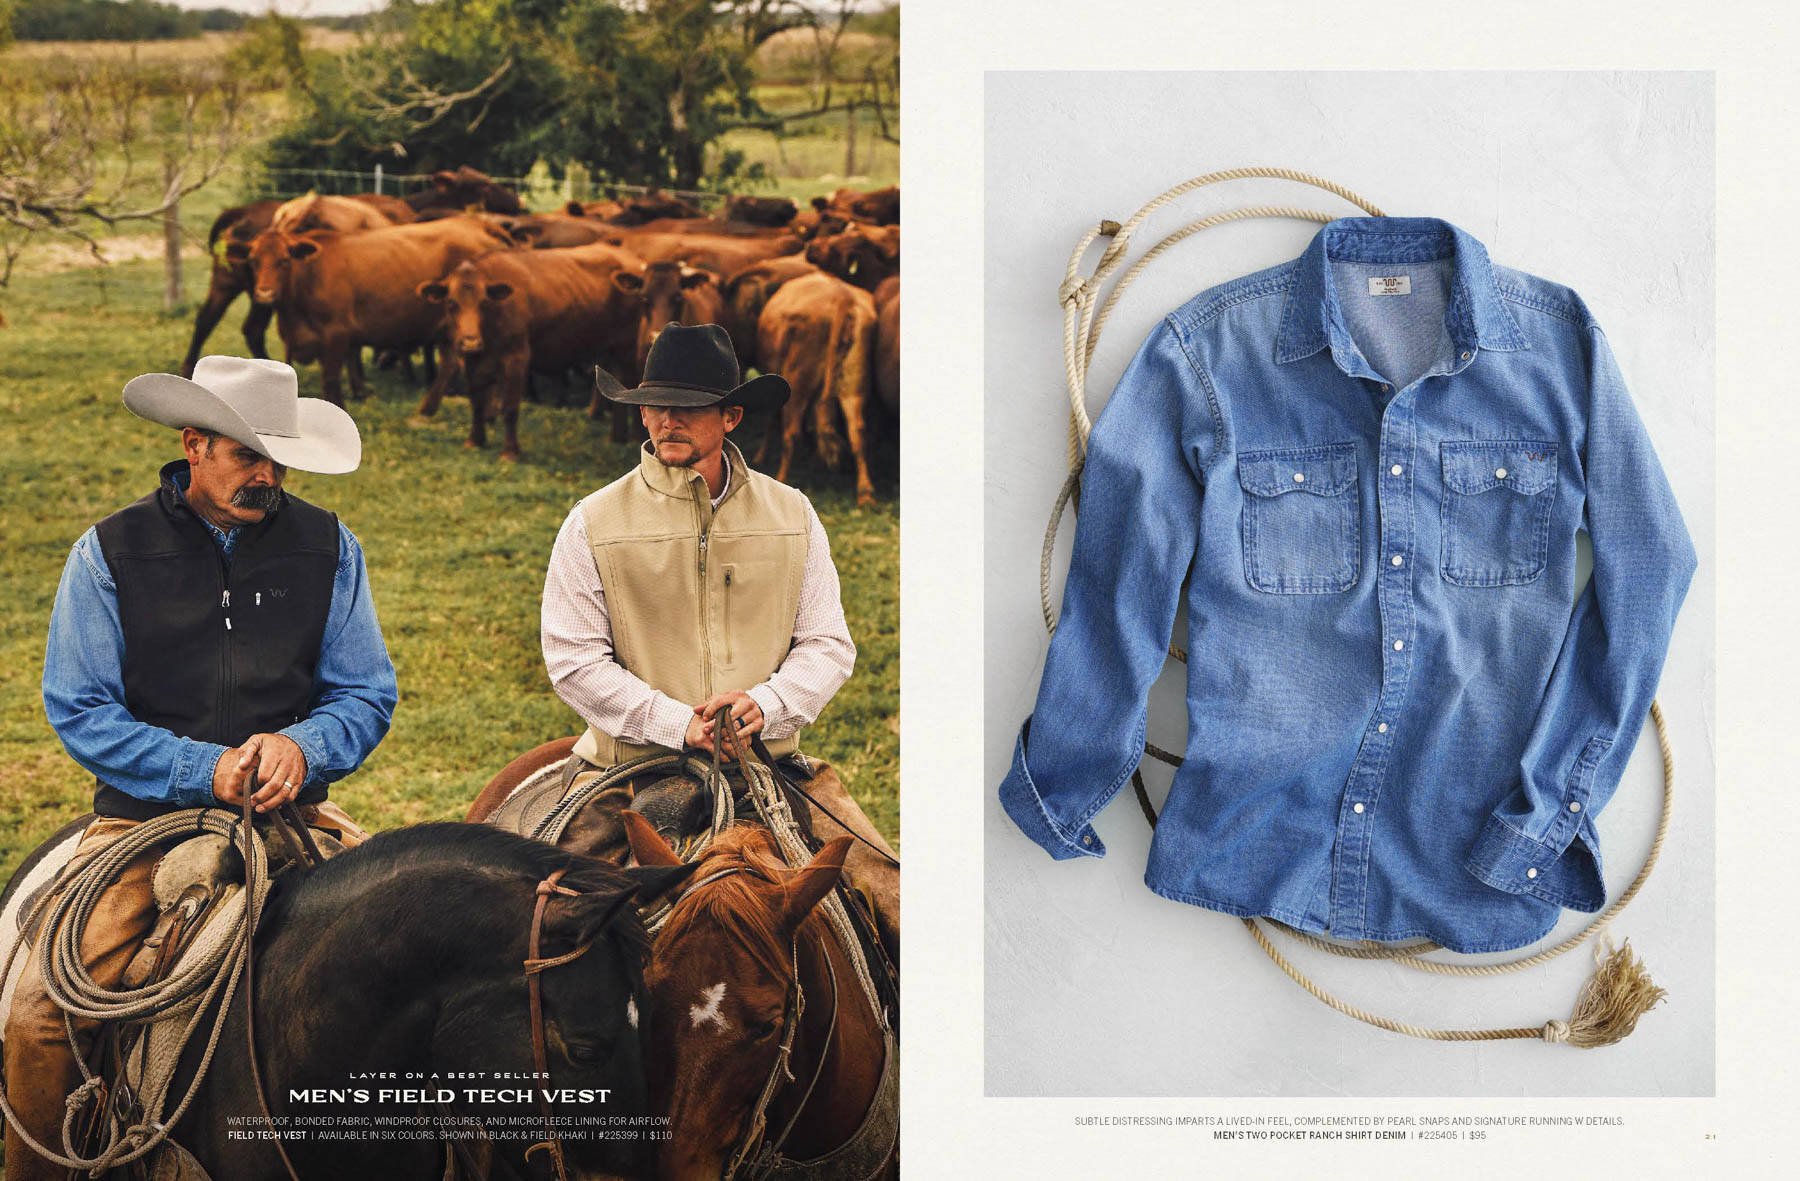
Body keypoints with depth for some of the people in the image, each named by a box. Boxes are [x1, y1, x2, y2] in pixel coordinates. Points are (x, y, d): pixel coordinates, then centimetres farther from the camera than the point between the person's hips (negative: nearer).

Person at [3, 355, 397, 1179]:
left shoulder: (326, 546, 5)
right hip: (147, 813, -1)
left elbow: (367, 695, 6)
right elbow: (79, 710, -4)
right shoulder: (110, 553, 0)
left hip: (294, 811, 2)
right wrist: (205, 768, -16)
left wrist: (302, 746, -17)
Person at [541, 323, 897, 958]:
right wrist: (678, 724, -16)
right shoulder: (594, 524, 0)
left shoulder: (791, 514, 8)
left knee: (888, 895, -8)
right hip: (633, 760, -2)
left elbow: (828, 644, 7)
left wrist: (765, 704, -14)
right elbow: (573, 659, -4)